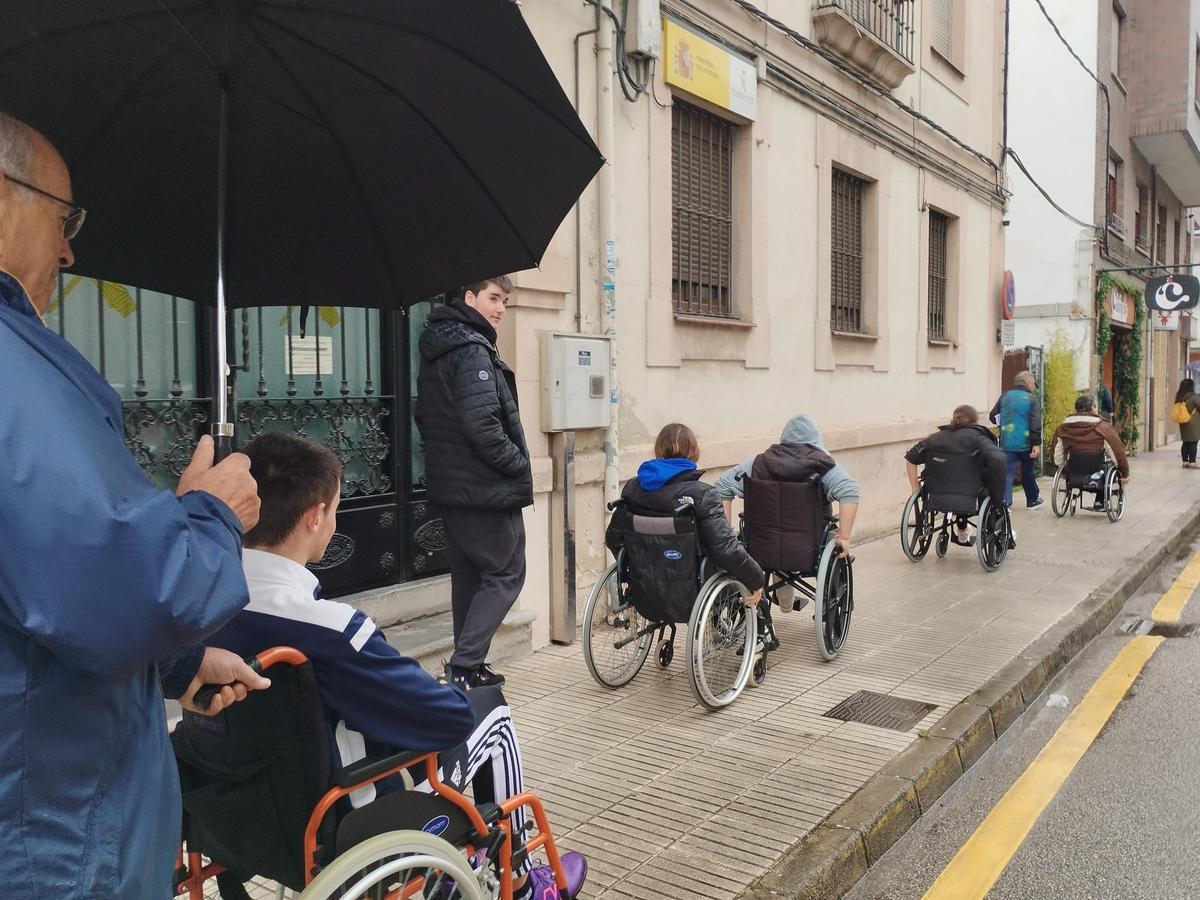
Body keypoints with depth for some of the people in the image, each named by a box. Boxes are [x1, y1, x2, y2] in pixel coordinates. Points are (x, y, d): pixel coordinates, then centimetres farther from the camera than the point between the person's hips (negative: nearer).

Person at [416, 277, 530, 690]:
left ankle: (467, 669, 22)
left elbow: (425, 417, 20)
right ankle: (464, 666, -6)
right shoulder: (472, 350, -16)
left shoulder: (436, 349, 14)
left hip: (449, 486, 10)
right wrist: (518, 465, -14)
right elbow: (482, 423, -26)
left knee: (468, 576, 15)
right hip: (487, 488, -9)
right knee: (505, 575, -1)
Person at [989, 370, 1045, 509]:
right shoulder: (1031, 399, -6)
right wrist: (1037, 443, -15)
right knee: (1027, 472, 15)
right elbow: (1035, 423, -14)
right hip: (1025, 443, -2)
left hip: (1006, 442, 2)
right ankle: (1032, 500, 31)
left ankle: (1004, 502, -12)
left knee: (1007, 473, 1)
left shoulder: (1005, 396, 4)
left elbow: (993, 416, 10)